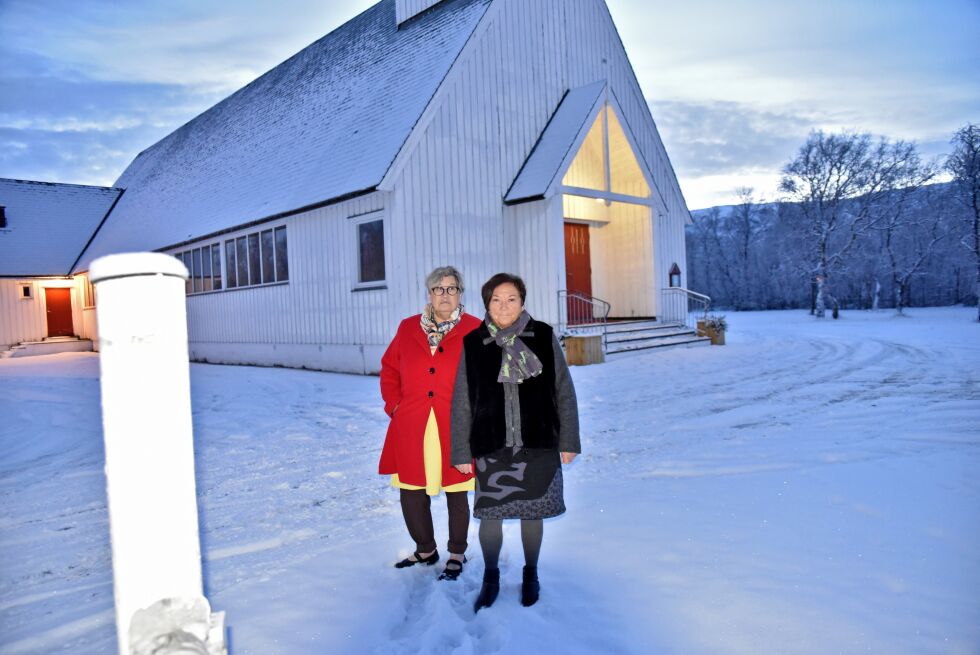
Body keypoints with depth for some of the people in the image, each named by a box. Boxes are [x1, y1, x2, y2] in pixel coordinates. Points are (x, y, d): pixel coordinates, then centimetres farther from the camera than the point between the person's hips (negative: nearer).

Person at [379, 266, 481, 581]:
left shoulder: (475, 330, -1)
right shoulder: (408, 328, 8)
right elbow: (389, 369, 16)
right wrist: (394, 404, 5)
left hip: (456, 430, -3)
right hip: (411, 431, 3)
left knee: (456, 494, 8)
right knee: (411, 493, 10)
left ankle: (456, 555, 29)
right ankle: (425, 550, 34)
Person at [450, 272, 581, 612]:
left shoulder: (543, 336, -3)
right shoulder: (472, 344, -1)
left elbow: (564, 391, 2)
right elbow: (461, 402, 2)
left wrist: (569, 441, 1)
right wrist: (461, 452, 2)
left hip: (538, 444, 0)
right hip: (491, 447, 0)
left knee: (532, 513, 13)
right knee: (490, 514, 6)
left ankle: (531, 574, 36)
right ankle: (491, 577, 30)